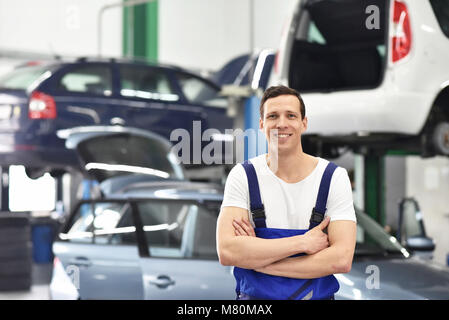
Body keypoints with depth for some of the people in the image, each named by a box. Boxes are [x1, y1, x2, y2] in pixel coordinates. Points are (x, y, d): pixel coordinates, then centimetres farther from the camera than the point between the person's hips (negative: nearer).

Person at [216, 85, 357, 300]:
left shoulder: (333, 178, -3)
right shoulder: (243, 176, -1)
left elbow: (342, 259, -16)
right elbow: (226, 252, -15)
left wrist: (258, 261, -17)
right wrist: (303, 243, -18)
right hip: (254, 296, 1)